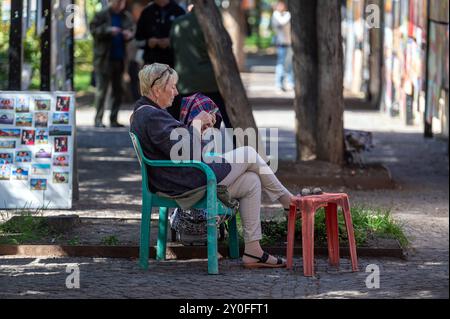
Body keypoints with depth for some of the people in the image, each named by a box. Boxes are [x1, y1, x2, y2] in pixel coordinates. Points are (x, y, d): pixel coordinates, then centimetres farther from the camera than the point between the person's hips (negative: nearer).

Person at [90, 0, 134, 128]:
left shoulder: (126, 17, 12)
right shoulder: (102, 15, -3)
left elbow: (131, 30, 20)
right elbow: (94, 30, -8)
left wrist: (129, 34, -3)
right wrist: (109, 30, -21)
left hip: (119, 59, 5)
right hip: (104, 59, -5)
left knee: (118, 90, 7)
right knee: (102, 89, -6)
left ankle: (114, 119, 13)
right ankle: (98, 119, -3)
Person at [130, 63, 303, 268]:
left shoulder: (141, 114, 13)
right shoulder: (152, 116, -22)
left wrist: (197, 128, 9)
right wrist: (195, 125, -11)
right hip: (188, 183, -11)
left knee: (251, 182, 13)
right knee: (249, 154, 2)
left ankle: (253, 252, 10)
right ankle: (287, 200, 24)